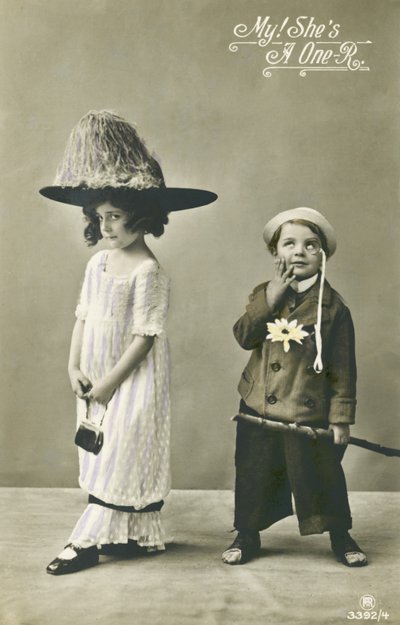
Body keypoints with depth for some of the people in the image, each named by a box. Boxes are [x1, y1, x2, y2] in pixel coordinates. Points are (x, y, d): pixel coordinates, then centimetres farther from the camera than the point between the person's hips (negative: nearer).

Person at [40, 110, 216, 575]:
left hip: (133, 380, -8)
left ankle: (88, 541, 7)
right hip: (96, 379, 8)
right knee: (105, 454, 13)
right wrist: (74, 367, 1)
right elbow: (83, 317, 10)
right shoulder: (98, 263, 6)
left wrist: (111, 381, -16)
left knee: (122, 457, -1)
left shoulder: (148, 271, -17)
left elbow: (145, 336, -18)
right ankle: (138, 536, 27)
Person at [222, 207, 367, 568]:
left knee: (322, 476, 9)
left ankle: (341, 537, 30)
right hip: (258, 409, 3)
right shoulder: (263, 294, 4)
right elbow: (244, 337, -11)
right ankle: (247, 536, 31)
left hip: (309, 412, -2)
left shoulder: (333, 306, -5)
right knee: (253, 474, 12)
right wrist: (270, 298, -20)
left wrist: (341, 417, -6)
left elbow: (343, 368, -5)